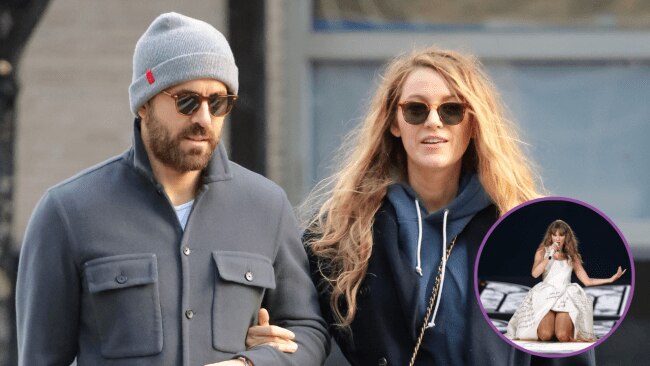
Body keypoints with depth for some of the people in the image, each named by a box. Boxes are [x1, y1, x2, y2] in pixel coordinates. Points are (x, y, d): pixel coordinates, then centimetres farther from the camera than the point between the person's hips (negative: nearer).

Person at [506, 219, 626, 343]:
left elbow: (587, 281, 15)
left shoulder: (572, 256, 19)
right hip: (546, 296, -1)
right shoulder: (542, 252, 13)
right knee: (545, 335, -27)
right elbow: (535, 273, -4)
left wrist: (611, 279, 8)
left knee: (563, 336, -27)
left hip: (566, 296, 1)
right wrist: (550, 256, -9)